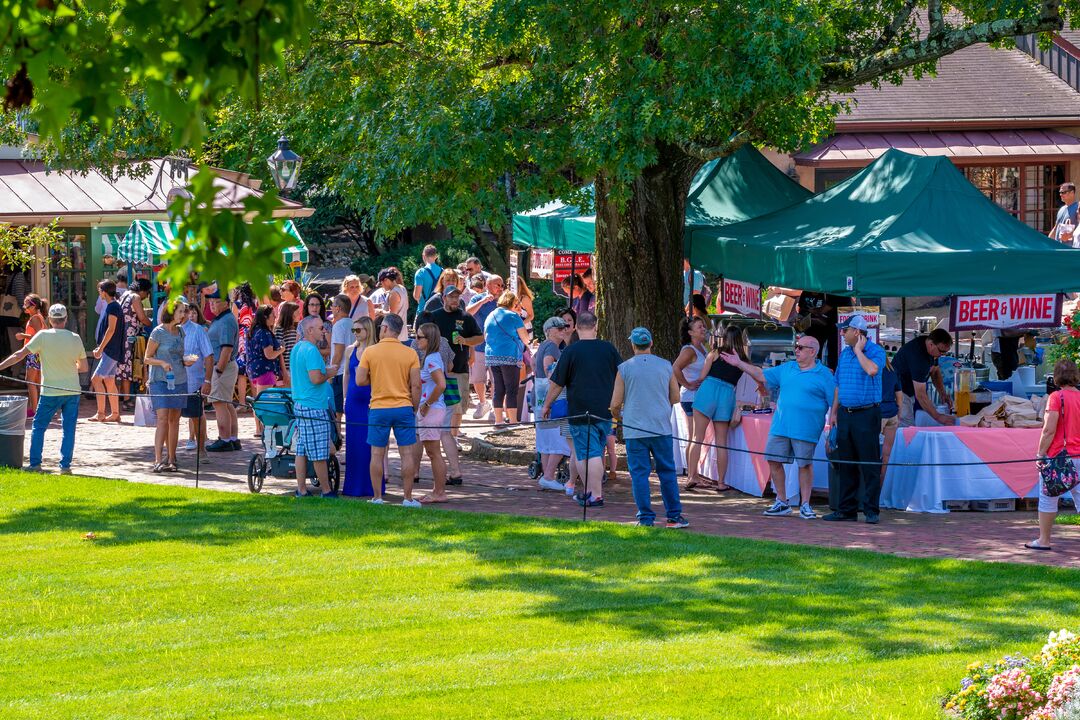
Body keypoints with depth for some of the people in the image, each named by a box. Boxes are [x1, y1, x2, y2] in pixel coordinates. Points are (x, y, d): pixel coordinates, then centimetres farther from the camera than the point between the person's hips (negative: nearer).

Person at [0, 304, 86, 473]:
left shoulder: (43, 336, -9)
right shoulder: (75, 338, 0)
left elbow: (20, 355, -7)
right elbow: (84, 367, 8)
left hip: (50, 392, -2)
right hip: (72, 390, 2)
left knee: (38, 426, 10)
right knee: (69, 428, 7)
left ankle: (35, 463, 8)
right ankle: (65, 465, 3)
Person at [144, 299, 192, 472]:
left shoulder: (180, 332, 11)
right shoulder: (158, 332, -7)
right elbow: (147, 359, -4)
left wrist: (185, 361, 2)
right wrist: (162, 363, -21)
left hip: (179, 380, 6)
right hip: (161, 380, -6)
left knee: (174, 420, 8)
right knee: (162, 418, -14)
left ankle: (171, 459, 14)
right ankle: (158, 461, -19)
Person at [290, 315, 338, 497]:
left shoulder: (296, 349, 14)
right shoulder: (311, 350, -16)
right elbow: (315, 378, -24)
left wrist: (324, 370, 21)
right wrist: (329, 374, -4)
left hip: (299, 404, 10)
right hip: (315, 406, -10)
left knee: (301, 450, 9)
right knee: (319, 454, -2)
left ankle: (301, 489, 10)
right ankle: (326, 490, 4)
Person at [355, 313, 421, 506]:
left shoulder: (370, 352, -3)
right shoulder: (410, 354, -1)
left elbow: (360, 381, -6)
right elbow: (416, 385, -3)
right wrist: (414, 409, 7)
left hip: (378, 408, -1)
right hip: (404, 408, 1)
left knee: (377, 454, 7)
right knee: (406, 453, 5)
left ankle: (377, 497, 8)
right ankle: (408, 498, 5)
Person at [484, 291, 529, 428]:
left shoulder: (490, 317, 13)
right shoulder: (513, 316, -5)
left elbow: (485, 337, 22)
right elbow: (525, 338, -3)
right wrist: (525, 344, 18)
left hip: (491, 356, 6)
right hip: (510, 357, -6)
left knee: (498, 390, 9)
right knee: (512, 390, -4)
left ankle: (499, 420, 9)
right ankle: (512, 420, -7)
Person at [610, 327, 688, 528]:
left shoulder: (624, 369, -3)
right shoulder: (666, 366, 3)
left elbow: (615, 403, -2)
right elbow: (675, 398, 10)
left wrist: (617, 416, 20)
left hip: (634, 429, -2)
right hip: (662, 428, 2)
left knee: (639, 474, 2)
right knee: (667, 472, 9)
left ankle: (646, 518, 1)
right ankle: (674, 516, 10)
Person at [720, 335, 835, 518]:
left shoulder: (824, 375, -3)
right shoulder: (787, 368, 13)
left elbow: (836, 403, -3)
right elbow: (762, 376, 17)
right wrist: (739, 363, 13)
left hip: (805, 431, -5)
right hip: (780, 426, 5)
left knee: (805, 465, 1)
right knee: (774, 461, 5)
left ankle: (805, 505, 12)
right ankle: (782, 503, 16)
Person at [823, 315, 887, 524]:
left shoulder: (875, 351, -6)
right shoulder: (844, 353, 15)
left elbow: (872, 369, -28)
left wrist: (858, 350, -14)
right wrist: (833, 413, 17)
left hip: (867, 414, -7)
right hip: (845, 413, 7)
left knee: (869, 464, -5)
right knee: (846, 464, 8)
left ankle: (871, 510, -2)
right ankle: (846, 509, 12)